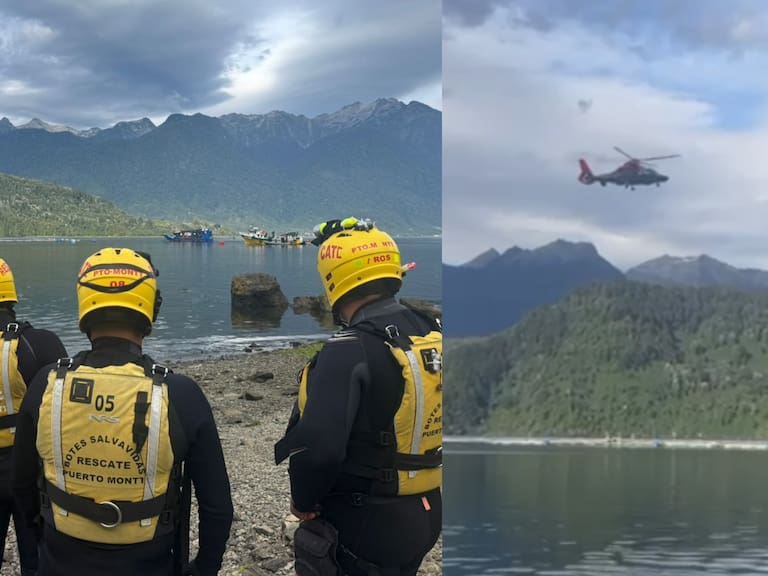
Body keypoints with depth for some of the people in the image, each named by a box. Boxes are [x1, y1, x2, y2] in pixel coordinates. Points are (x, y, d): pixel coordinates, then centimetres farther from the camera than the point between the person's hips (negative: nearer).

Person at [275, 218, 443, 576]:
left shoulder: (348, 352, -23)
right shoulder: (433, 337, 2)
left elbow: (318, 446, -29)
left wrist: (302, 501, -12)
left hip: (363, 529, -7)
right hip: (424, 518, 8)